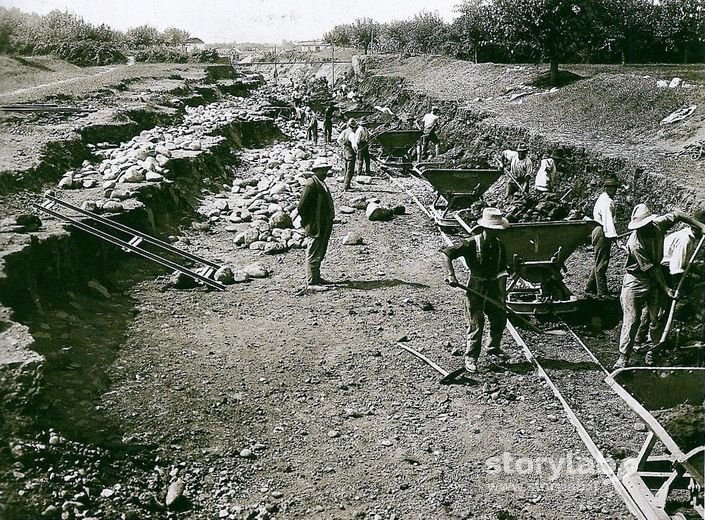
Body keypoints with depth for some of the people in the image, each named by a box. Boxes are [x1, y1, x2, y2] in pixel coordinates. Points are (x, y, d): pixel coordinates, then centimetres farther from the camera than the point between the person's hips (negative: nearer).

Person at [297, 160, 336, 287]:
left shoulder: (321, 183, 15)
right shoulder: (311, 184, -17)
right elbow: (302, 206, -20)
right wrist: (309, 223, -14)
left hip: (324, 226, 10)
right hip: (316, 227, -10)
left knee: (320, 252, 18)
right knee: (314, 253, -2)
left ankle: (316, 277, 28)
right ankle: (312, 279, 6)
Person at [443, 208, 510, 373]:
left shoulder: (499, 245, 1)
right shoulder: (472, 243, -16)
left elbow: (502, 271, 7)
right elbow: (447, 254, -14)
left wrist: (502, 293, 1)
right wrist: (451, 275, -22)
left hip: (494, 286, 6)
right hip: (476, 286, -6)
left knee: (500, 318, 14)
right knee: (476, 323, -5)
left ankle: (494, 347, 38)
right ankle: (471, 358, 6)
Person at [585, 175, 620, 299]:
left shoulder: (607, 200, 17)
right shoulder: (606, 202, -17)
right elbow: (608, 220, -28)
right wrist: (613, 235, -36)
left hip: (600, 232, 11)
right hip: (602, 233, -11)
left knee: (599, 261, 18)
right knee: (601, 263, -6)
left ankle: (590, 287, 27)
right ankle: (602, 292, -2)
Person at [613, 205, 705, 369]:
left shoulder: (658, 224, -9)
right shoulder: (635, 243, -26)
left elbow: (677, 214, 9)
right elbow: (651, 269, -20)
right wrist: (666, 288, -16)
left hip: (655, 277, 6)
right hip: (636, 281, -6)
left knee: (655, 319, 6)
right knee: (631, 321, -7)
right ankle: (623, 357, -4)